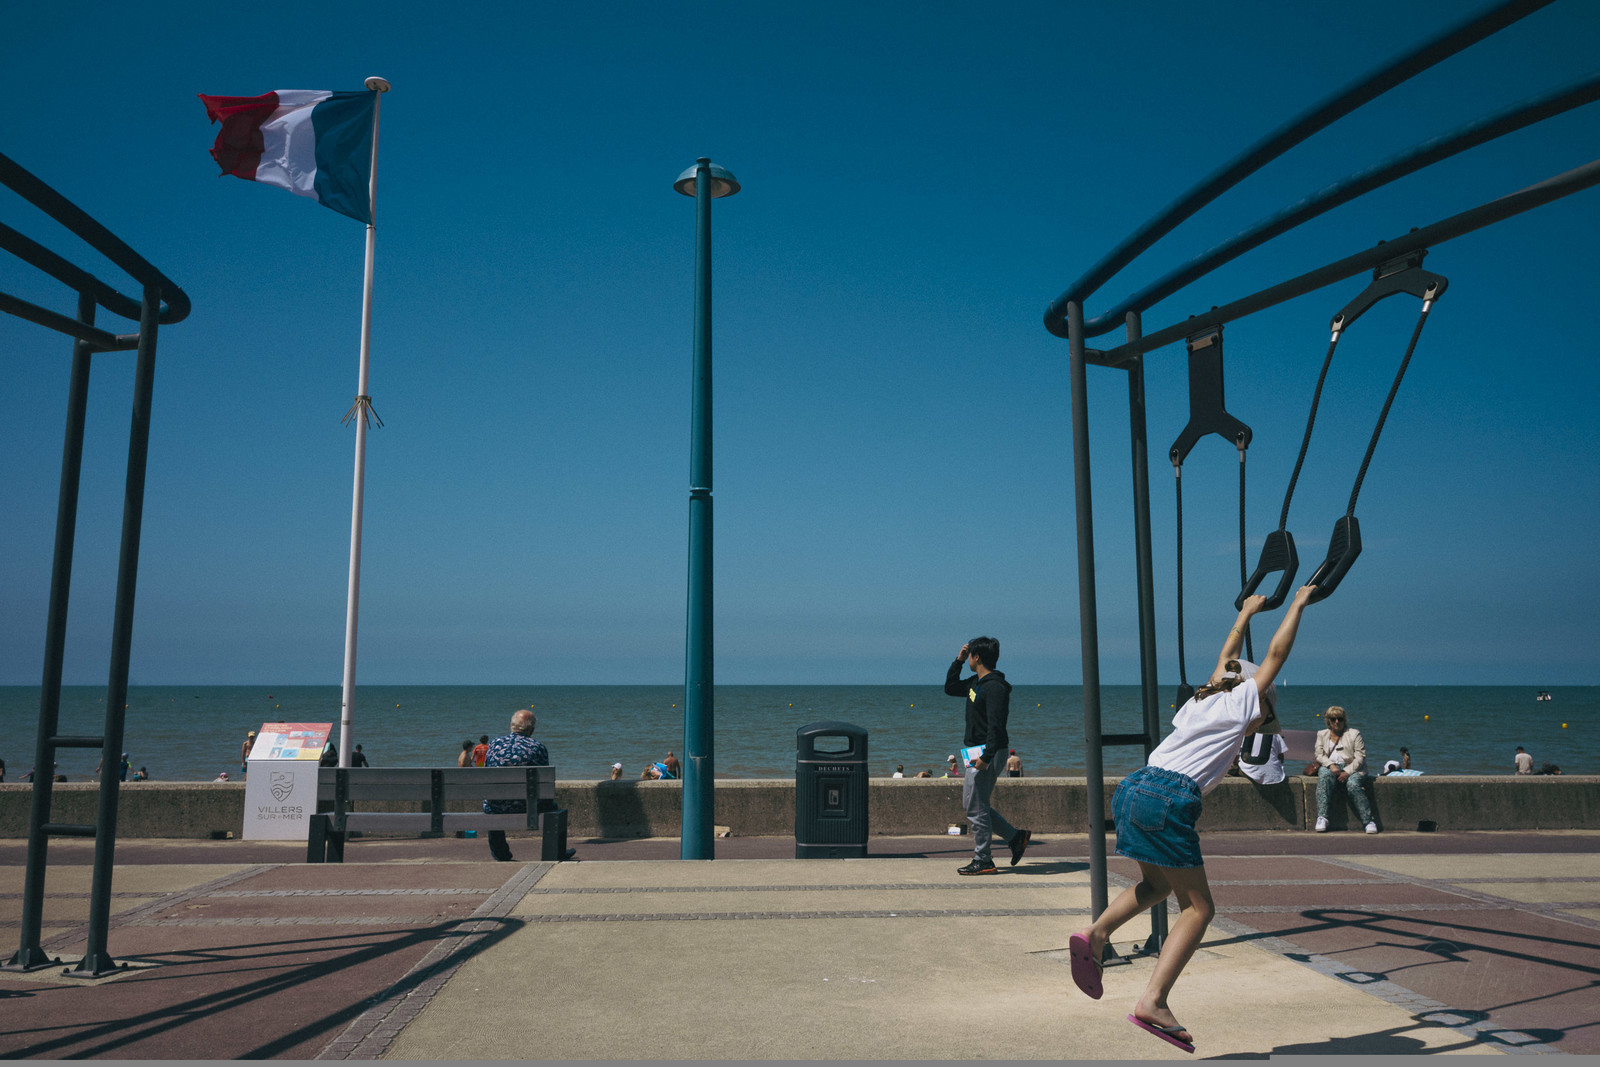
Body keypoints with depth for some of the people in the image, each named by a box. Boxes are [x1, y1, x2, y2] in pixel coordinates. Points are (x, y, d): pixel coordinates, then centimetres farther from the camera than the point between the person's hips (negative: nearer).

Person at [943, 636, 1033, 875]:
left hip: (987, 753, -10)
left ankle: (983, 861, 4)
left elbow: (995, 726, -23)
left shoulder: (994, 687, -17)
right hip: (974, 752, 10)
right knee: (974, 805, 14)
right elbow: (950, 688, 27)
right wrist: (958, 660, 16)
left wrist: (986, 756, -28)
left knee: (976, 807, -5)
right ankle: (1016, 837, 21)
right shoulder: (976, 683, 13)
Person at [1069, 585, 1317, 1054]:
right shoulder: (1241, 703, 9)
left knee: (1157, 883, 28)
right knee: (1198, 907, 3)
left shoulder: (1203, 700, 26)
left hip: (1132, 788, 8)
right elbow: (1276, 654, 16)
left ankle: (1096, 932, 6)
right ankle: (1153, 1001, -10)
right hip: (1169, 800, -8)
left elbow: (1226, 658, 44)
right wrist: (1297, 605, 28)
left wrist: (1246, 612, 55)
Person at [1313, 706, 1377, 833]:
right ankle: (1322, 818, -41)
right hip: (1329, 767, 1)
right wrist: (1331, 765, -14)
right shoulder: (1322, 734, 19)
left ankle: (1368, 821, -31)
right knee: (1324, 777, -35)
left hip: (1351, 769, -1)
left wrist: (1347, 772, -15)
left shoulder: (1354, 733, 11)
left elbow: (1360, 757, 1)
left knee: (1353, 784, -35)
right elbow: (1319, 755, 8)